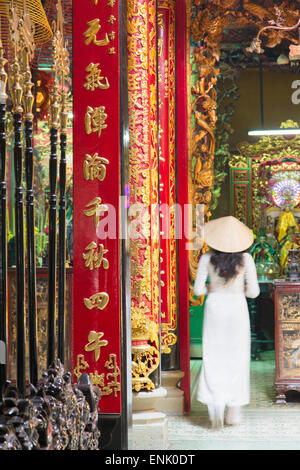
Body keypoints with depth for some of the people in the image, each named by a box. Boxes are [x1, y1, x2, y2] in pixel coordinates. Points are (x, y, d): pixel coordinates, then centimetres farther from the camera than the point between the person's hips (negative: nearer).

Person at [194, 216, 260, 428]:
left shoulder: (207, 258, -9)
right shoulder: (245, 259, -10)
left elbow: (198, 289, -7)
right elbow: (253, 291, -7)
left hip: (215, 307, 0)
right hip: (237, 308, 0)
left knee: (213, 359, 7)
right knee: (237, 360, 11)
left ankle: (216, 410, -3)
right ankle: (233, 411, 14)